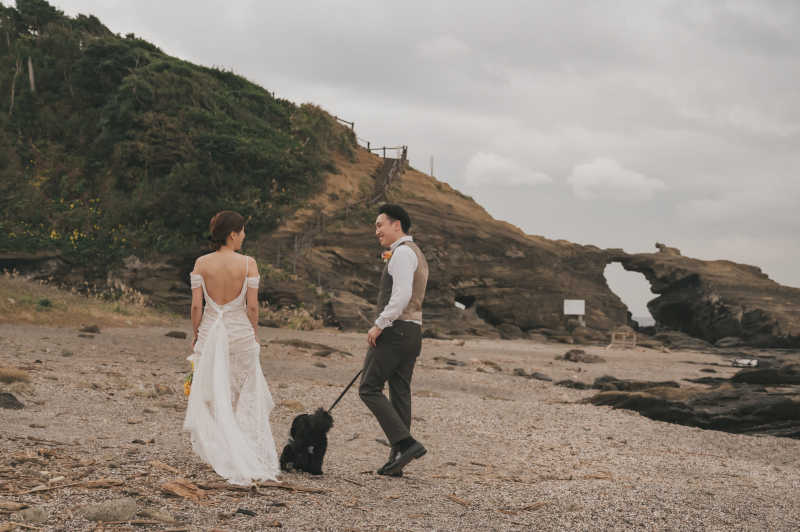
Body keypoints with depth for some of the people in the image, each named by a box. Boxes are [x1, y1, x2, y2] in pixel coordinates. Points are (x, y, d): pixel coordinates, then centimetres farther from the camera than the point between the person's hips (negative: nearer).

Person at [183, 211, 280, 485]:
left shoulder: (201, 263, -4)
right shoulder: (248, 263, -9)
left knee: (212, 395, 12)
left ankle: (217, 455, 13)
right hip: (240, 333, -1)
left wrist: (196, 335, 8)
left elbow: (196, 305, -4)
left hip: (210, 331, 2)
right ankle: (247, 456, 13)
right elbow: (252, 306, -8)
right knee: (245, 396, 12)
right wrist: (254, 333, 7)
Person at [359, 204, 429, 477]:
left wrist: (379, 325, -19)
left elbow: (402, 295, -21)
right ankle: (397, 459, 8)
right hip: (412, 331, 10)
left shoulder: (403, 252, -10)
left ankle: (406, 443, -17)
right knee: (400, 394, 8)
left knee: (369, 388, -8)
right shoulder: (415, 254, 22)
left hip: (395, 330, -10)